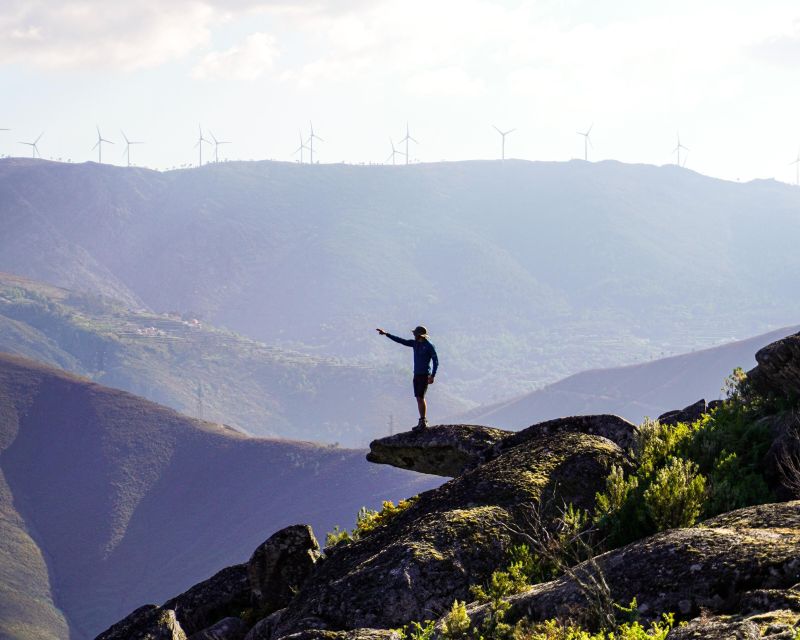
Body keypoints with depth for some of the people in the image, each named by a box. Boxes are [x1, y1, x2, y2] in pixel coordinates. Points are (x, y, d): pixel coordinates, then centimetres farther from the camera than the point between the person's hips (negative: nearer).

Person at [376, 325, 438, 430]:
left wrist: (432, 376, -19)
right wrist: (386, 334, 13)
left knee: (421, 398, -12)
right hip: (417, 374, 8)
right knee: (418, 398, 6)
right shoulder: (415, 343, 10)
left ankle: (423, 421, -9)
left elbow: (436, 361, -11)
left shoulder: (429, 346, -11)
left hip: (424, 375, -8)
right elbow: (400, 341, 15)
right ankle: (422, 421, 9)